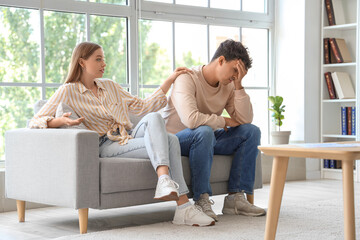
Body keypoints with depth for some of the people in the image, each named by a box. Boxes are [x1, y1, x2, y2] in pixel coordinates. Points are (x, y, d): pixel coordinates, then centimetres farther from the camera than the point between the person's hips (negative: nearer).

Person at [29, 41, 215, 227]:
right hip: (106, 146, -6)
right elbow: (35, 121, -2)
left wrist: (170, 80, 16)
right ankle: (183, 207, -37)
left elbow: (143, 107, 21)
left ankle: (164, 181, -47)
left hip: (130, 137, 6)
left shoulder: (110, 86, 23)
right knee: (162, 143, -30)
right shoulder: (68, 91, 4)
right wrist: (61, 121, -24)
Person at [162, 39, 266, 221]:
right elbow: (191, 119, -37)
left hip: (206, 141, 8)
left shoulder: (229, 85, 2)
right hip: (175, 140, -7)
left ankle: (235, 198, -13)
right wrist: (223, 121, -21)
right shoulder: (187, 79, -21)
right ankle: (201, 200, -30)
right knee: (204, 131, -39)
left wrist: (239, 85, -14)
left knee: (252, 131, -8)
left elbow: (245, 119, -8)